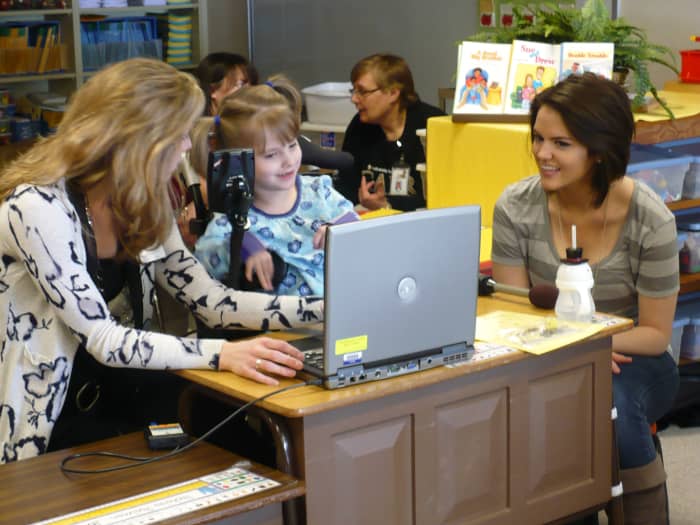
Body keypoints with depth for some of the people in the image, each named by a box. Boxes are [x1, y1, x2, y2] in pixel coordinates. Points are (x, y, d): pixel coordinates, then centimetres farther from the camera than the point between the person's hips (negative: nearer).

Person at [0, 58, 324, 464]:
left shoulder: (141, 207, 3)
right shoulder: (37, 207, -22)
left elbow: (212, 302, 2)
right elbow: (102, 339, -25)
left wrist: (330, 308, -5)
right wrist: (223, 354, -35)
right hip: (49, 427, -7)